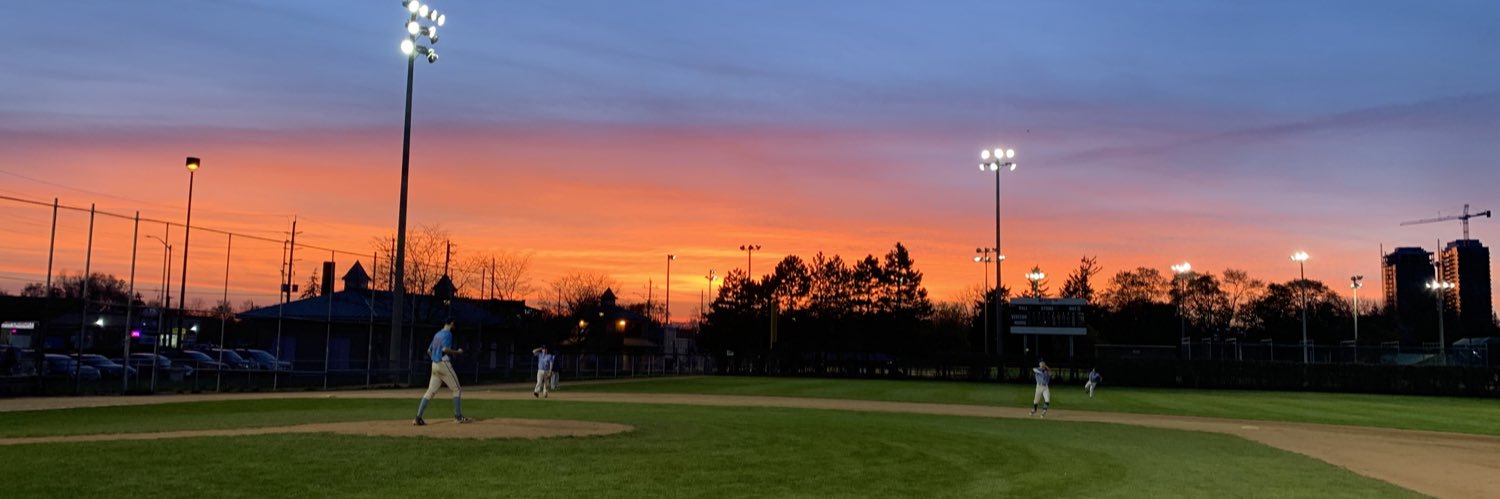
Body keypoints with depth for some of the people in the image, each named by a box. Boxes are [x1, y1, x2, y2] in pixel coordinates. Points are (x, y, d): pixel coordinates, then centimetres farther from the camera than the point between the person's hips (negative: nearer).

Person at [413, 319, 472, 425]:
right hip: (444, 364, -8)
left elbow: (429, 351, 21)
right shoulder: (448, 334, -8)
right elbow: (445, 349, -21)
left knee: (431, 391, 6)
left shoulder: (437, 334, 18)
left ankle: (418, 418, 1)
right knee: (457, 389, 0)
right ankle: (458, 416, -2)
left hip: (434, 365, 8)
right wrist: (458, 352, -9)